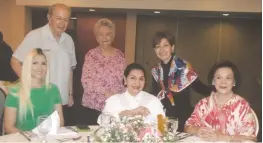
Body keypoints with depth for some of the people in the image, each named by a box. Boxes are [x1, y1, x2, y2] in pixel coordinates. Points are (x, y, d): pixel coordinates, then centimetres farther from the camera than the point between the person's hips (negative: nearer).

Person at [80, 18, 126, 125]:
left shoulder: (119, 55, 6)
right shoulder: (91, 55, -1)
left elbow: (123, 80, 9)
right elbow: (86, 80, -9)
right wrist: (105, 92, -18)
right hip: (92, 106, -2)